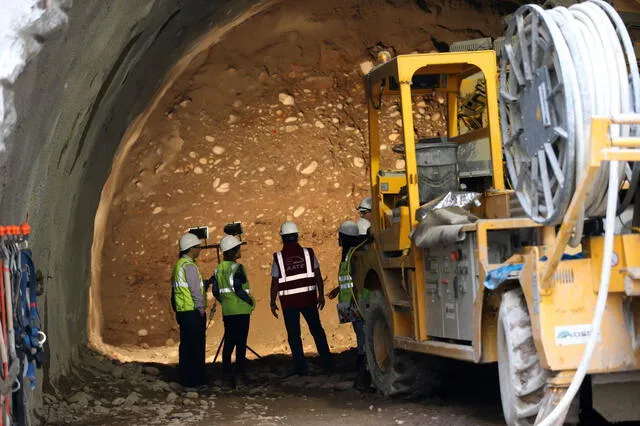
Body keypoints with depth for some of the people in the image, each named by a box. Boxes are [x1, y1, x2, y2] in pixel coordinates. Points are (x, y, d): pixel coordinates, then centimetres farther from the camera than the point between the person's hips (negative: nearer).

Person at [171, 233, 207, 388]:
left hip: (182, 311, 10)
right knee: (196, 346, -5)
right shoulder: (189, 266, -15)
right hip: (193, 312, -10)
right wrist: (201, 310, -10)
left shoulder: (178, 265, 14)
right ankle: (194, 379, -3)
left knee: (186, 346, 13)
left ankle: (186, 377, 18)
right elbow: (196, 291, -18)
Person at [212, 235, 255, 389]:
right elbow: (238, 289, -21)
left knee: (229, 342, 11)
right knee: (241, 343, 0)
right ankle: (240, 372, 2)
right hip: (241, 311, -7)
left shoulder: (218, 269, 8)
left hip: (227, 311, 7)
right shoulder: (237, 268, -14)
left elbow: (215, 292, 10)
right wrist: (251, 302, -8)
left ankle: (227, 373, 13)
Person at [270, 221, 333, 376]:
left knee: (294, 335, 7)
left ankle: (302, 367, 7)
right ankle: (328, 364, 15)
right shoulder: (308, 253, -2)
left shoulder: (278, 257, -7)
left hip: (289, 302, -2)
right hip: (308, 299, 2)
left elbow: (275, 283, -6)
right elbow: (318, 276, -1)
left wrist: (272, 303, 3)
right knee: (317, 331, 14)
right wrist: (321, 295, 9)